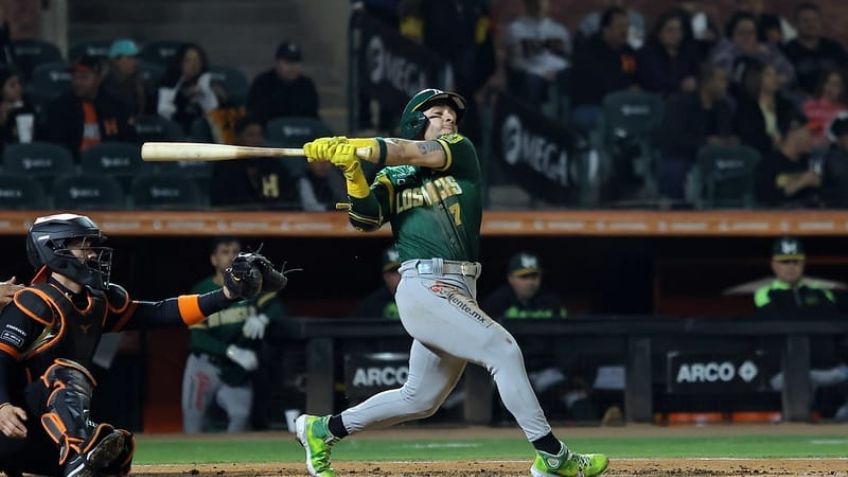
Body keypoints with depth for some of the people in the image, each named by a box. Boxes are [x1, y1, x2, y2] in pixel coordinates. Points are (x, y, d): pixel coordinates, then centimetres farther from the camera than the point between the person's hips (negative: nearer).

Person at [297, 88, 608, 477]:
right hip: (424, 287, -5)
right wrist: (353, 173, -21)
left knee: (420, 400, 12)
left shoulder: (461, 152, 12)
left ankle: (323, 430, 28)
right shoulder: (393, 178, 9)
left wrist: (356, 148, -16)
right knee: (502, 349, -17)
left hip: (460, 291, 5)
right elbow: (366, 220, -7)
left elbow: (416, 153, -7)